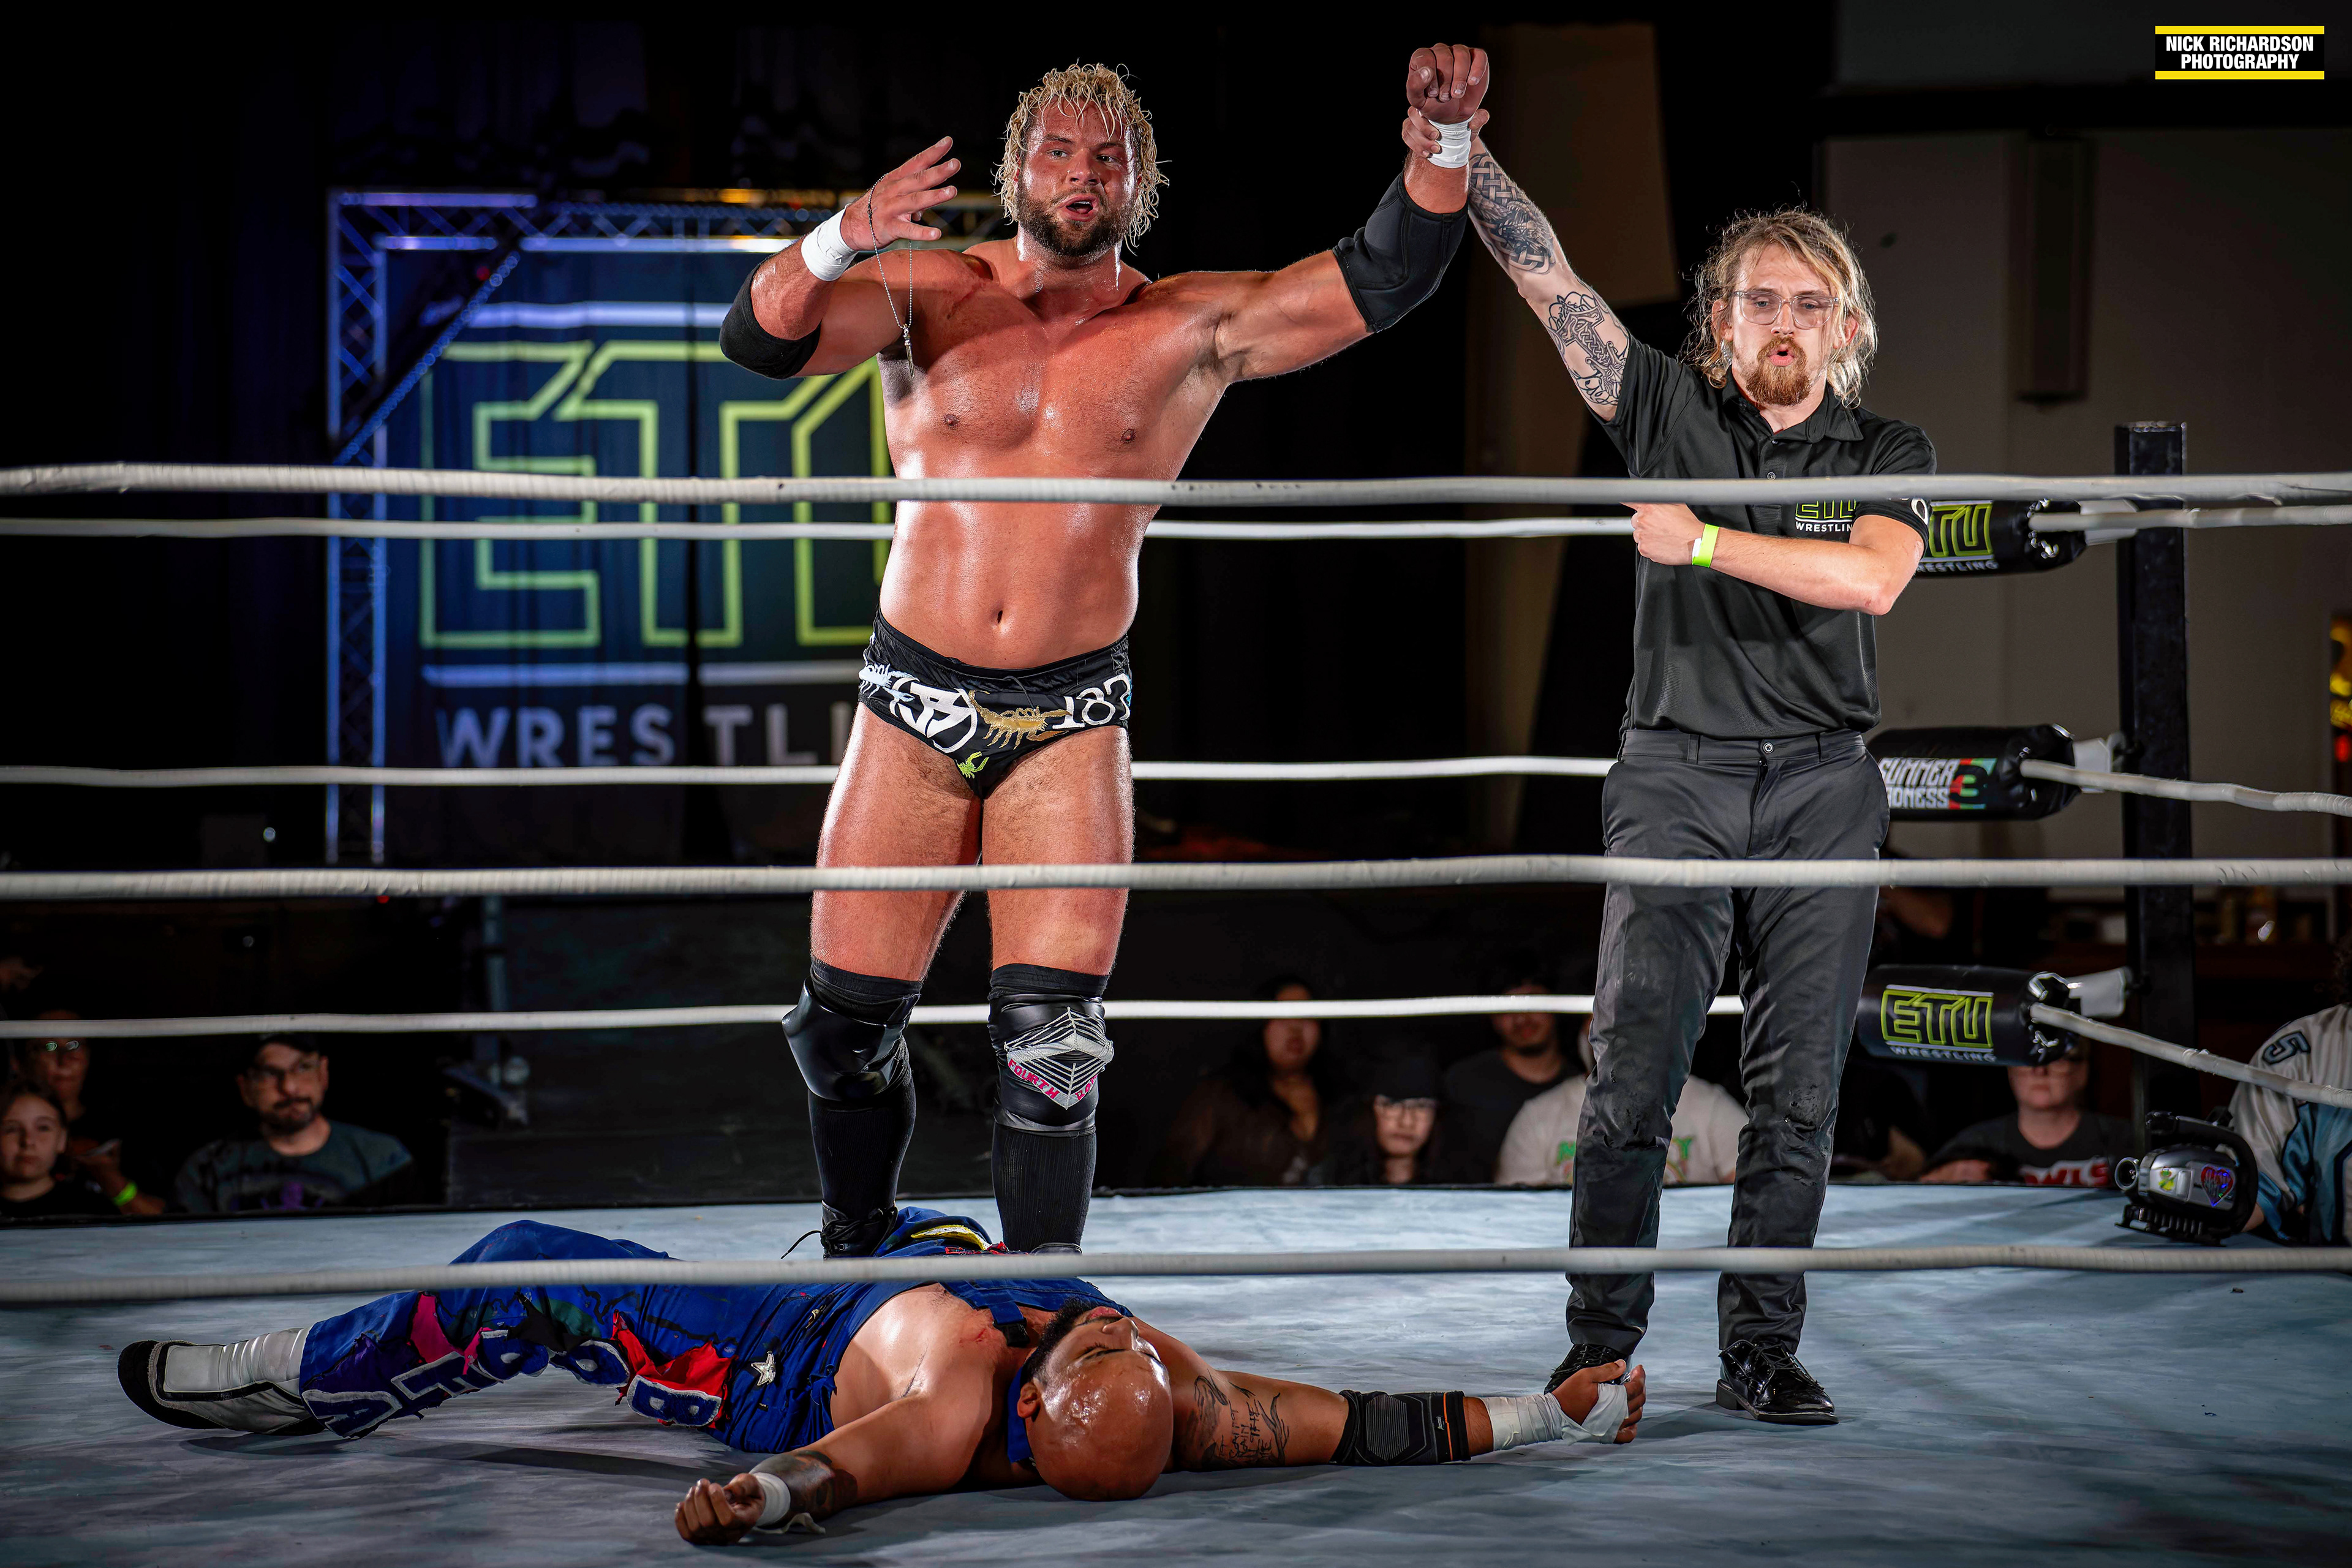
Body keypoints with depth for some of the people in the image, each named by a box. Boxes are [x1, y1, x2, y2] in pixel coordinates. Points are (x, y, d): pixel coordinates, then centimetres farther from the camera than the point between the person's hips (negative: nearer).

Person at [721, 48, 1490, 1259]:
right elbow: (759, 340, -15)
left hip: (1070, 721, 0)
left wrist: (1444, 140, -21)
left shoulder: (1192, 329, 1)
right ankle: (855, 1255, 28)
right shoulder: (930, 295, -1)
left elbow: (1384, 278, -4)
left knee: (1049, 1039, -9)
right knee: (848, 1019, 5)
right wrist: (845, 241, -35)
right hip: (917, 705, 0)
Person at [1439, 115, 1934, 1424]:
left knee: (1799, 1091, 1)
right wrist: (1460, 153, -10)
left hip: (1822, 788, 1)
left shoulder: (1888, 455, 6)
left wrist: (1705, 542, -17)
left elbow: (1872, 578, -14)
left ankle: (1762, 1350, 8)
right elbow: (1546, 273, -1)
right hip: (1677, 779, -1)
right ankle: (1600, 1346, -2)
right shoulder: (1670, 410, 6)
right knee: (1632, 1074, -8)